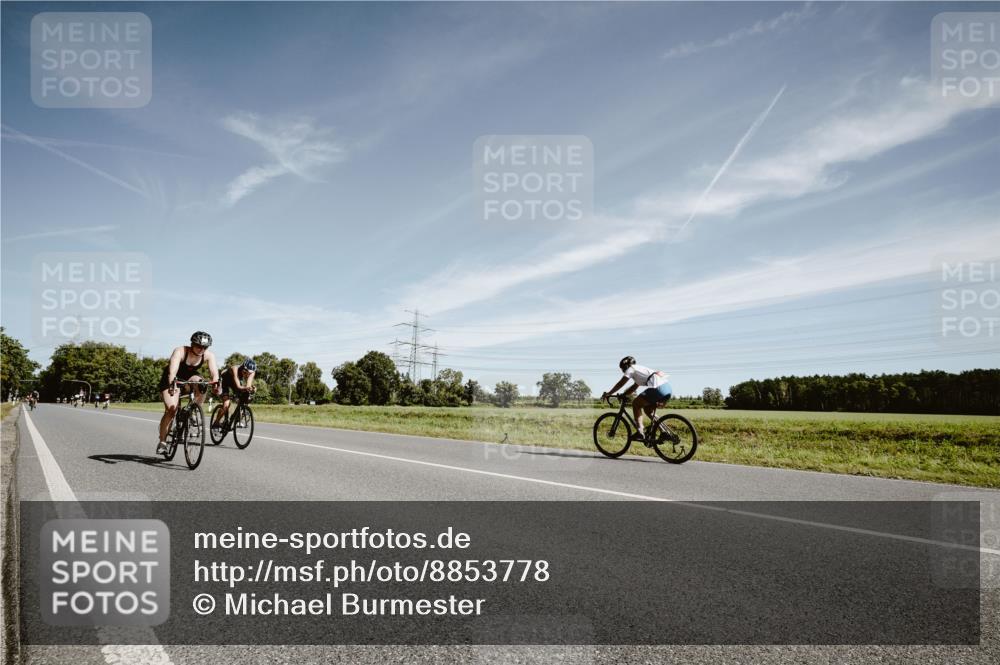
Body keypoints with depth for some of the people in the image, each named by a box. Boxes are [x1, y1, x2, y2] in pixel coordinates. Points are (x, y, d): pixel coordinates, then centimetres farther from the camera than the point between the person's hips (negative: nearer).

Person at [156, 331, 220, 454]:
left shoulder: (209, 356, -19)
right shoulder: (180, 352, -29)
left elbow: (214, 372, -32)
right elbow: (172, 371, -42)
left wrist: (216, 382, -54)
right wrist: (172, 384, -60)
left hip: (188, 380, 3)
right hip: (171, 381, -3)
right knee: (171, 410, -18)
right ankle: (162, 442, -1)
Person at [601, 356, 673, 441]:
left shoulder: (631, 369, 8)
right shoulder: (640, 369, 32)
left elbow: (620, 384, 7)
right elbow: (633, 388, 37)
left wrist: (608, 394, 15)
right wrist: (622, 395, 31)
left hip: (658, 388, -9)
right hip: (668, 388, 9)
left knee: (636, 404, 5)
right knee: (647, 408, 24)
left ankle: (640, 432, -2)